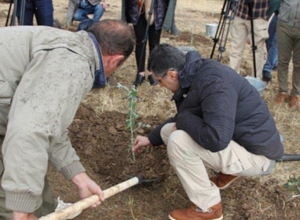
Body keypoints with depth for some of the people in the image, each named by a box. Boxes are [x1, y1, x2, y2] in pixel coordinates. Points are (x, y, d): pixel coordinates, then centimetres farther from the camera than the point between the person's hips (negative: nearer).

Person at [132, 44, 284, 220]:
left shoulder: (212, 81, -29)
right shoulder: (193, 74, 0)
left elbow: (216, 139, -37)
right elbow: (183, 119, 18)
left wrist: (182, 119, -20)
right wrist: (151, 138, 20)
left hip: (256, 153, -9)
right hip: (235, 139, 9)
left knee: (178, 141, -25)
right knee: (168, 131, 7)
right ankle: (229, 171, 16)